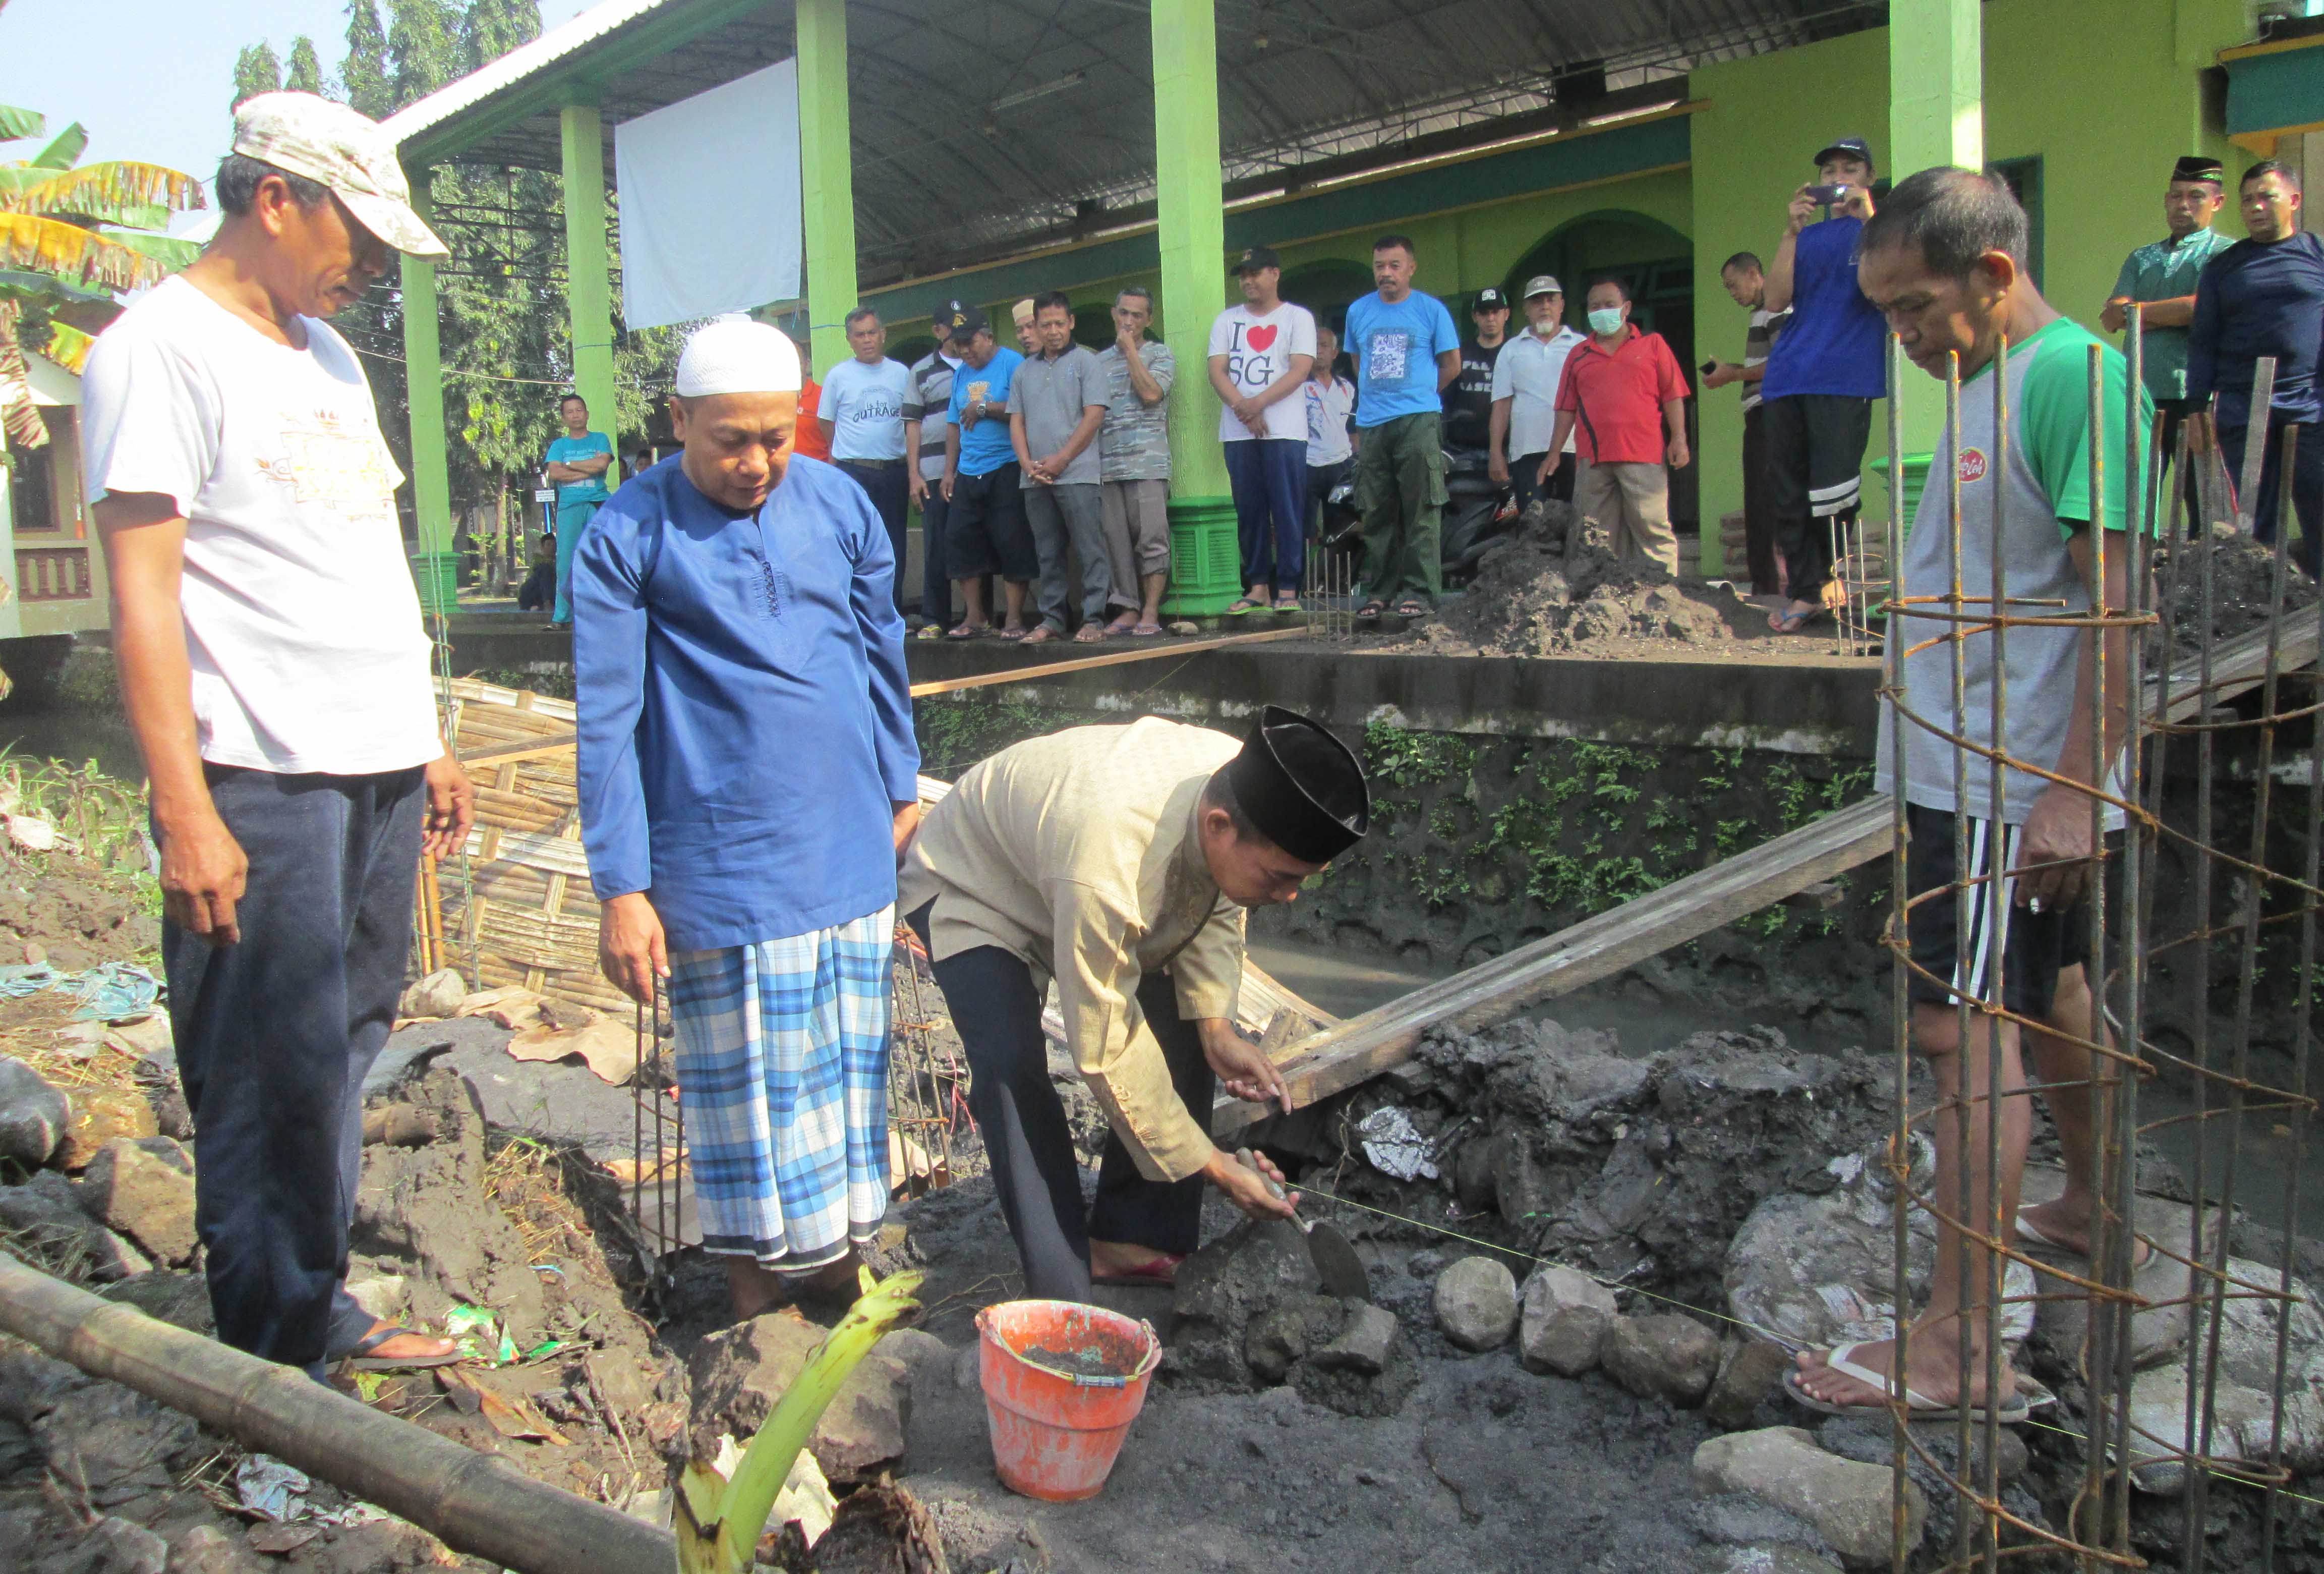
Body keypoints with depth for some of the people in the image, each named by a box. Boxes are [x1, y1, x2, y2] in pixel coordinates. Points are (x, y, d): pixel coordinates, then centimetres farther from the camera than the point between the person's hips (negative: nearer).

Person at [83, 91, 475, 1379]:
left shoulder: (328, 355, 18)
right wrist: (186, 812, -18)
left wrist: (426, 743, 19)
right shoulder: (162, 347, -8)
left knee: (345, 1054, 14)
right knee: (277, 1082, -2)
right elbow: (144, 593, -14)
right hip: (263, 781, -8)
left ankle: (323, 1308, 27)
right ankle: (277, 1370, 11)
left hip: (379, 769, 8)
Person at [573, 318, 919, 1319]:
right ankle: (756, 1282, 21)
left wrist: (900, 792, 17)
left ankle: (837, 1250, 30)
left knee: (849, 1056, 13)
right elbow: (607, 724, -8)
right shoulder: (629, 537, -9)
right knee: (750, 1073, 5)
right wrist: (621, 888, -10)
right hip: (724, 863, -4)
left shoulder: (838, 503, 2)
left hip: (851, 849, 4)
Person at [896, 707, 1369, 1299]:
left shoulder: (1245, 785, -25)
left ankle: (1130, 1239, 8)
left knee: (1182, 1031, -4)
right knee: (1012, 1070, -26)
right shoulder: (1106, 865, -47)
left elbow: (1217, 907, -3)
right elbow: (1106, 1048, -34)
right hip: (970, 889, -7)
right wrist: (1214, 1168, -27)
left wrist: (1216, 1029, -17)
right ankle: (1063, 1300, -16)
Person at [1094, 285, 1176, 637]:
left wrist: (1130, 348, -4)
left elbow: (1151, 393, -11)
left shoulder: (1160, 354, 6)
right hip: (1107, 465, 4)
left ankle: (1151, 614, -4)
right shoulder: (1100, 361, 18)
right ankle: (1127, 610, 8)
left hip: (1147, 463, -4)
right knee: (1116, 540, 3)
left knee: (1152, 539, -7)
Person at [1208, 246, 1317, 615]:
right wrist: (1243, 408, -12)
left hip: (1285, 431, -3)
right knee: (1249, 512, 3)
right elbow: (1217, 371, 6)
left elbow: (1300, 369, -5)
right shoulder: (1227, 320, 17)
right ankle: (1258, 587, 8)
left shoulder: (1298, 318, 7)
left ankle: (1288, 589, -5)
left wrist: (1259, 403, -17)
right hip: (1238, 432, 3)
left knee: (1288, 511, -7)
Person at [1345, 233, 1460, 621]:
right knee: (1377, 515, 4)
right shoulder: (1358, 312, 14)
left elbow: (1452, 364, 10)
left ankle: (1419, 591, -5)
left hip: (1419, 420, -3)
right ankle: (1379, 592, 10)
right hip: (1371, 424, 3)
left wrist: (1419, 395, 13)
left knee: (1421, 512, -6)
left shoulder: (1431, 310, 4)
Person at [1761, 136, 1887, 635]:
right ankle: (1803, 591, 8)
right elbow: (1775, 299, 6)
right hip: (1787, 376, 4)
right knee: (1785, 490, 0)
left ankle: (1833, 574, 9)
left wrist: (1867, 217, -14)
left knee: (1832, 487, -11)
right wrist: (1791, 232, -2)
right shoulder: (1808, 237, 21)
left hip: (1844, 377, -4)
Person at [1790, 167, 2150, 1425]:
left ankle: (1955, 1350, -4)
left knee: (1968, 1029, -9)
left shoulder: (2071, 374, -17)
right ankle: (2092, 1215, 41)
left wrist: (2077, 790, -25)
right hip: (1980, 766, 10)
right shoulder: (1993, 380, 14)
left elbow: (2116, 595, -22)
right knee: (2048, 994, 22)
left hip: (2013, 783, -10)